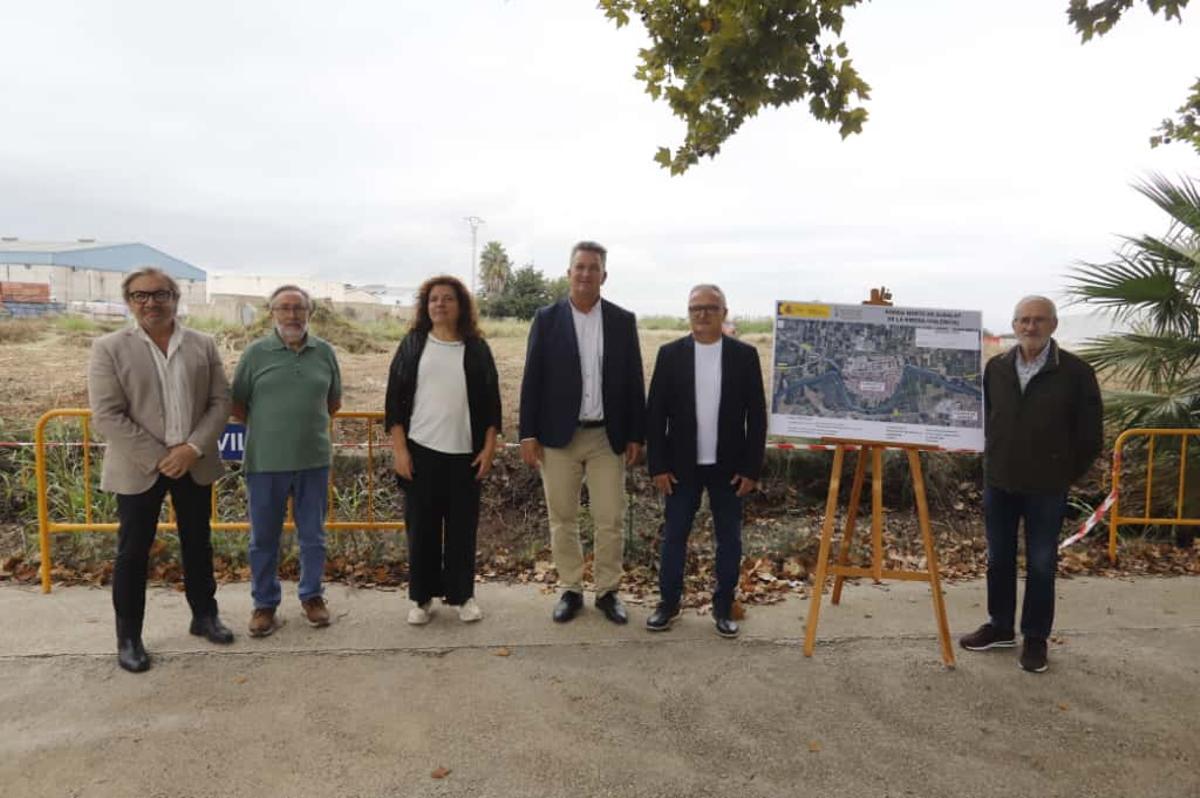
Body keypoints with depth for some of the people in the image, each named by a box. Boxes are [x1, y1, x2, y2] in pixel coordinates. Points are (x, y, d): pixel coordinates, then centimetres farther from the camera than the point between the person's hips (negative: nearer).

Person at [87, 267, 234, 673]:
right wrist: (158, 458, -15)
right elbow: (107, 415, -11)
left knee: (198, 544, 13)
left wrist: (193, 448, -13)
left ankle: (204, 615, 30)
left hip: (194, 463, 3)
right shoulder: (109, 348, -5)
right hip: (138, 468, -2)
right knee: (133, 552, 6)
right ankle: (128, 636, 20)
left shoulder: (203, 344, 3)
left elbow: (220, 401, 1)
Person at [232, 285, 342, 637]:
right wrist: (266, 428, 8)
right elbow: (237, 404, 4)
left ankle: (312, 596, 28)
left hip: (314, 460, 2)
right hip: (265, 462, -1)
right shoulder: (255, 352, -3)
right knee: (264, 538, 9)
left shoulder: (325, 352, 2)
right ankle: (265, 604, 24)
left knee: (313, 536, 12)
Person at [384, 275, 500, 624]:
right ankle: (421, 598, 19)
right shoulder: (412, 345, 4)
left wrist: (489, 448, -1)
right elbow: (395, 400, 2)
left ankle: (463, 595, 20)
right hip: (420, 451, 0)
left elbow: (491, 402, 5)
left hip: (465, 453, 0)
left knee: (463, 527, 6)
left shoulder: (477, 348, 4)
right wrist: (399, 449, -5)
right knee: (421, 527, 6)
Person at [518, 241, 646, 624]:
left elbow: (634, 380, 4)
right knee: (562, 519, 8)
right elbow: (532, 379, 0)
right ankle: (570, 590, 22)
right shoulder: (547, 318, 1)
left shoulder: (623, 320, 4)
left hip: (608, 436, 1)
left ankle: (608, 592, 20)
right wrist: (528, 434, -5)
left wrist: (636, 435, 1)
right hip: (558, 435, 0)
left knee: (610, 520, 5)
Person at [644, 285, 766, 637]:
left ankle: (724, 607, 22)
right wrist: (658, 465, -5)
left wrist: (751, 468, -5)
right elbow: (655, 413, -1)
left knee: (729, 538, 8)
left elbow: (757, 415, -1)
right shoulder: (670, 354, -1)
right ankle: (668, 603, 21)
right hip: (682, 465, 0)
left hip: (728, 466, 0)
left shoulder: (745, 355, -1)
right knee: (674, 535, 7)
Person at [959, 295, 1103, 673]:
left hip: (1047, 488, -4)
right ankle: (1000, 626, 29)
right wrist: (995, 460, 11)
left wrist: (1065, 474, 1)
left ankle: (1036, 638, 20)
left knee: (1041, 565, 7)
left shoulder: (1076, 372, -9)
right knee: (999, 559, 13)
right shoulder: (996, 367, 2)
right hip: (998, 482, 4)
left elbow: (1090, 435, -4)